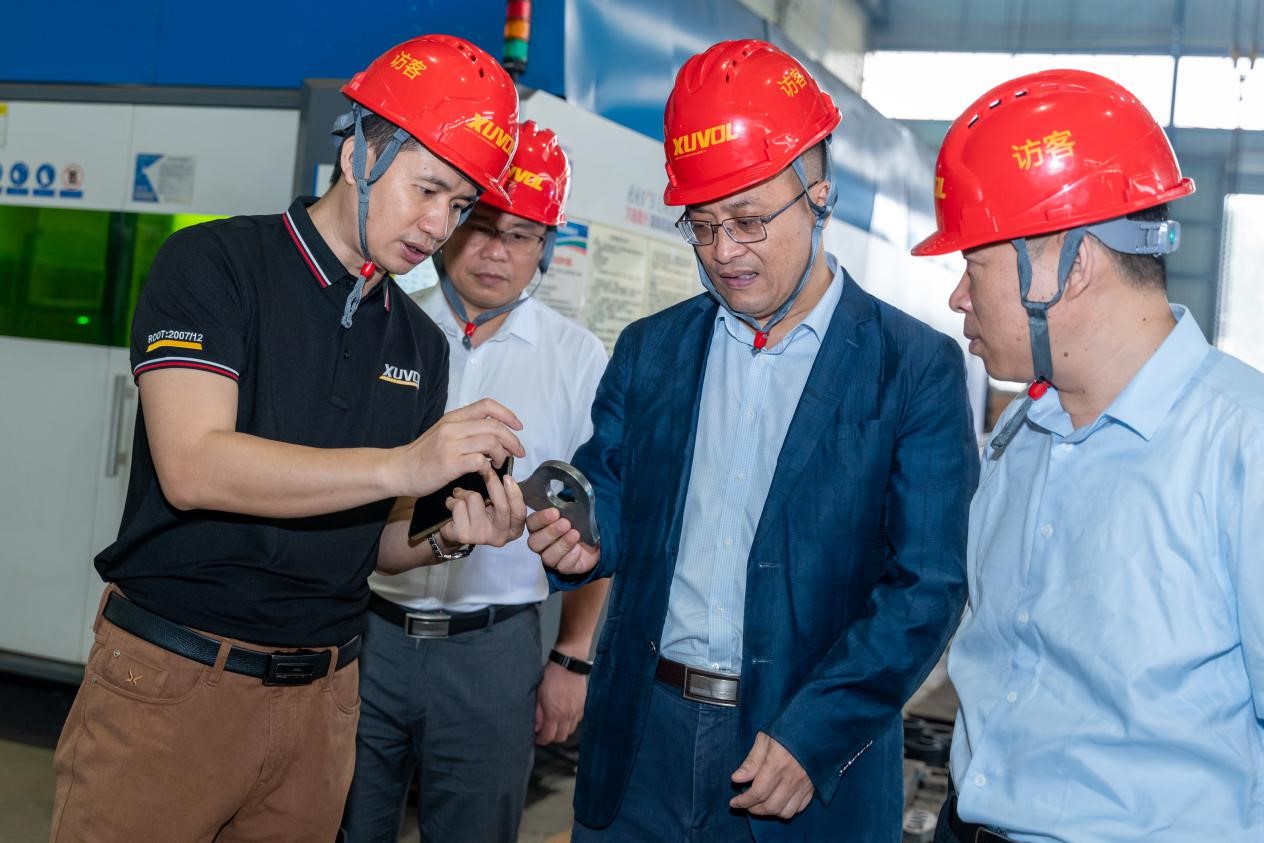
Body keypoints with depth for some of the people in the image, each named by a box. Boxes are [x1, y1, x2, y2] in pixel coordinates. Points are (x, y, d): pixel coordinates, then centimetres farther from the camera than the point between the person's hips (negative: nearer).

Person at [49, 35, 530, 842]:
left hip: (321, 696, 5)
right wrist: (401, 466, -26)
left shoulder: (420, 343, 9)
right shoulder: (217, 263, -7)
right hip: (172, 679, -5)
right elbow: (192, 466, -21)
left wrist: (445, 534, -10)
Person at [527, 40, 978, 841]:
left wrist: (813, 736, -17)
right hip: (640, 740, 4)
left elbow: (927, 586, -10)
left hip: (810, 751, -3)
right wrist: (584, 541, -10)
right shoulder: (651, 350, 6)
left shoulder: (918, 370, -7)